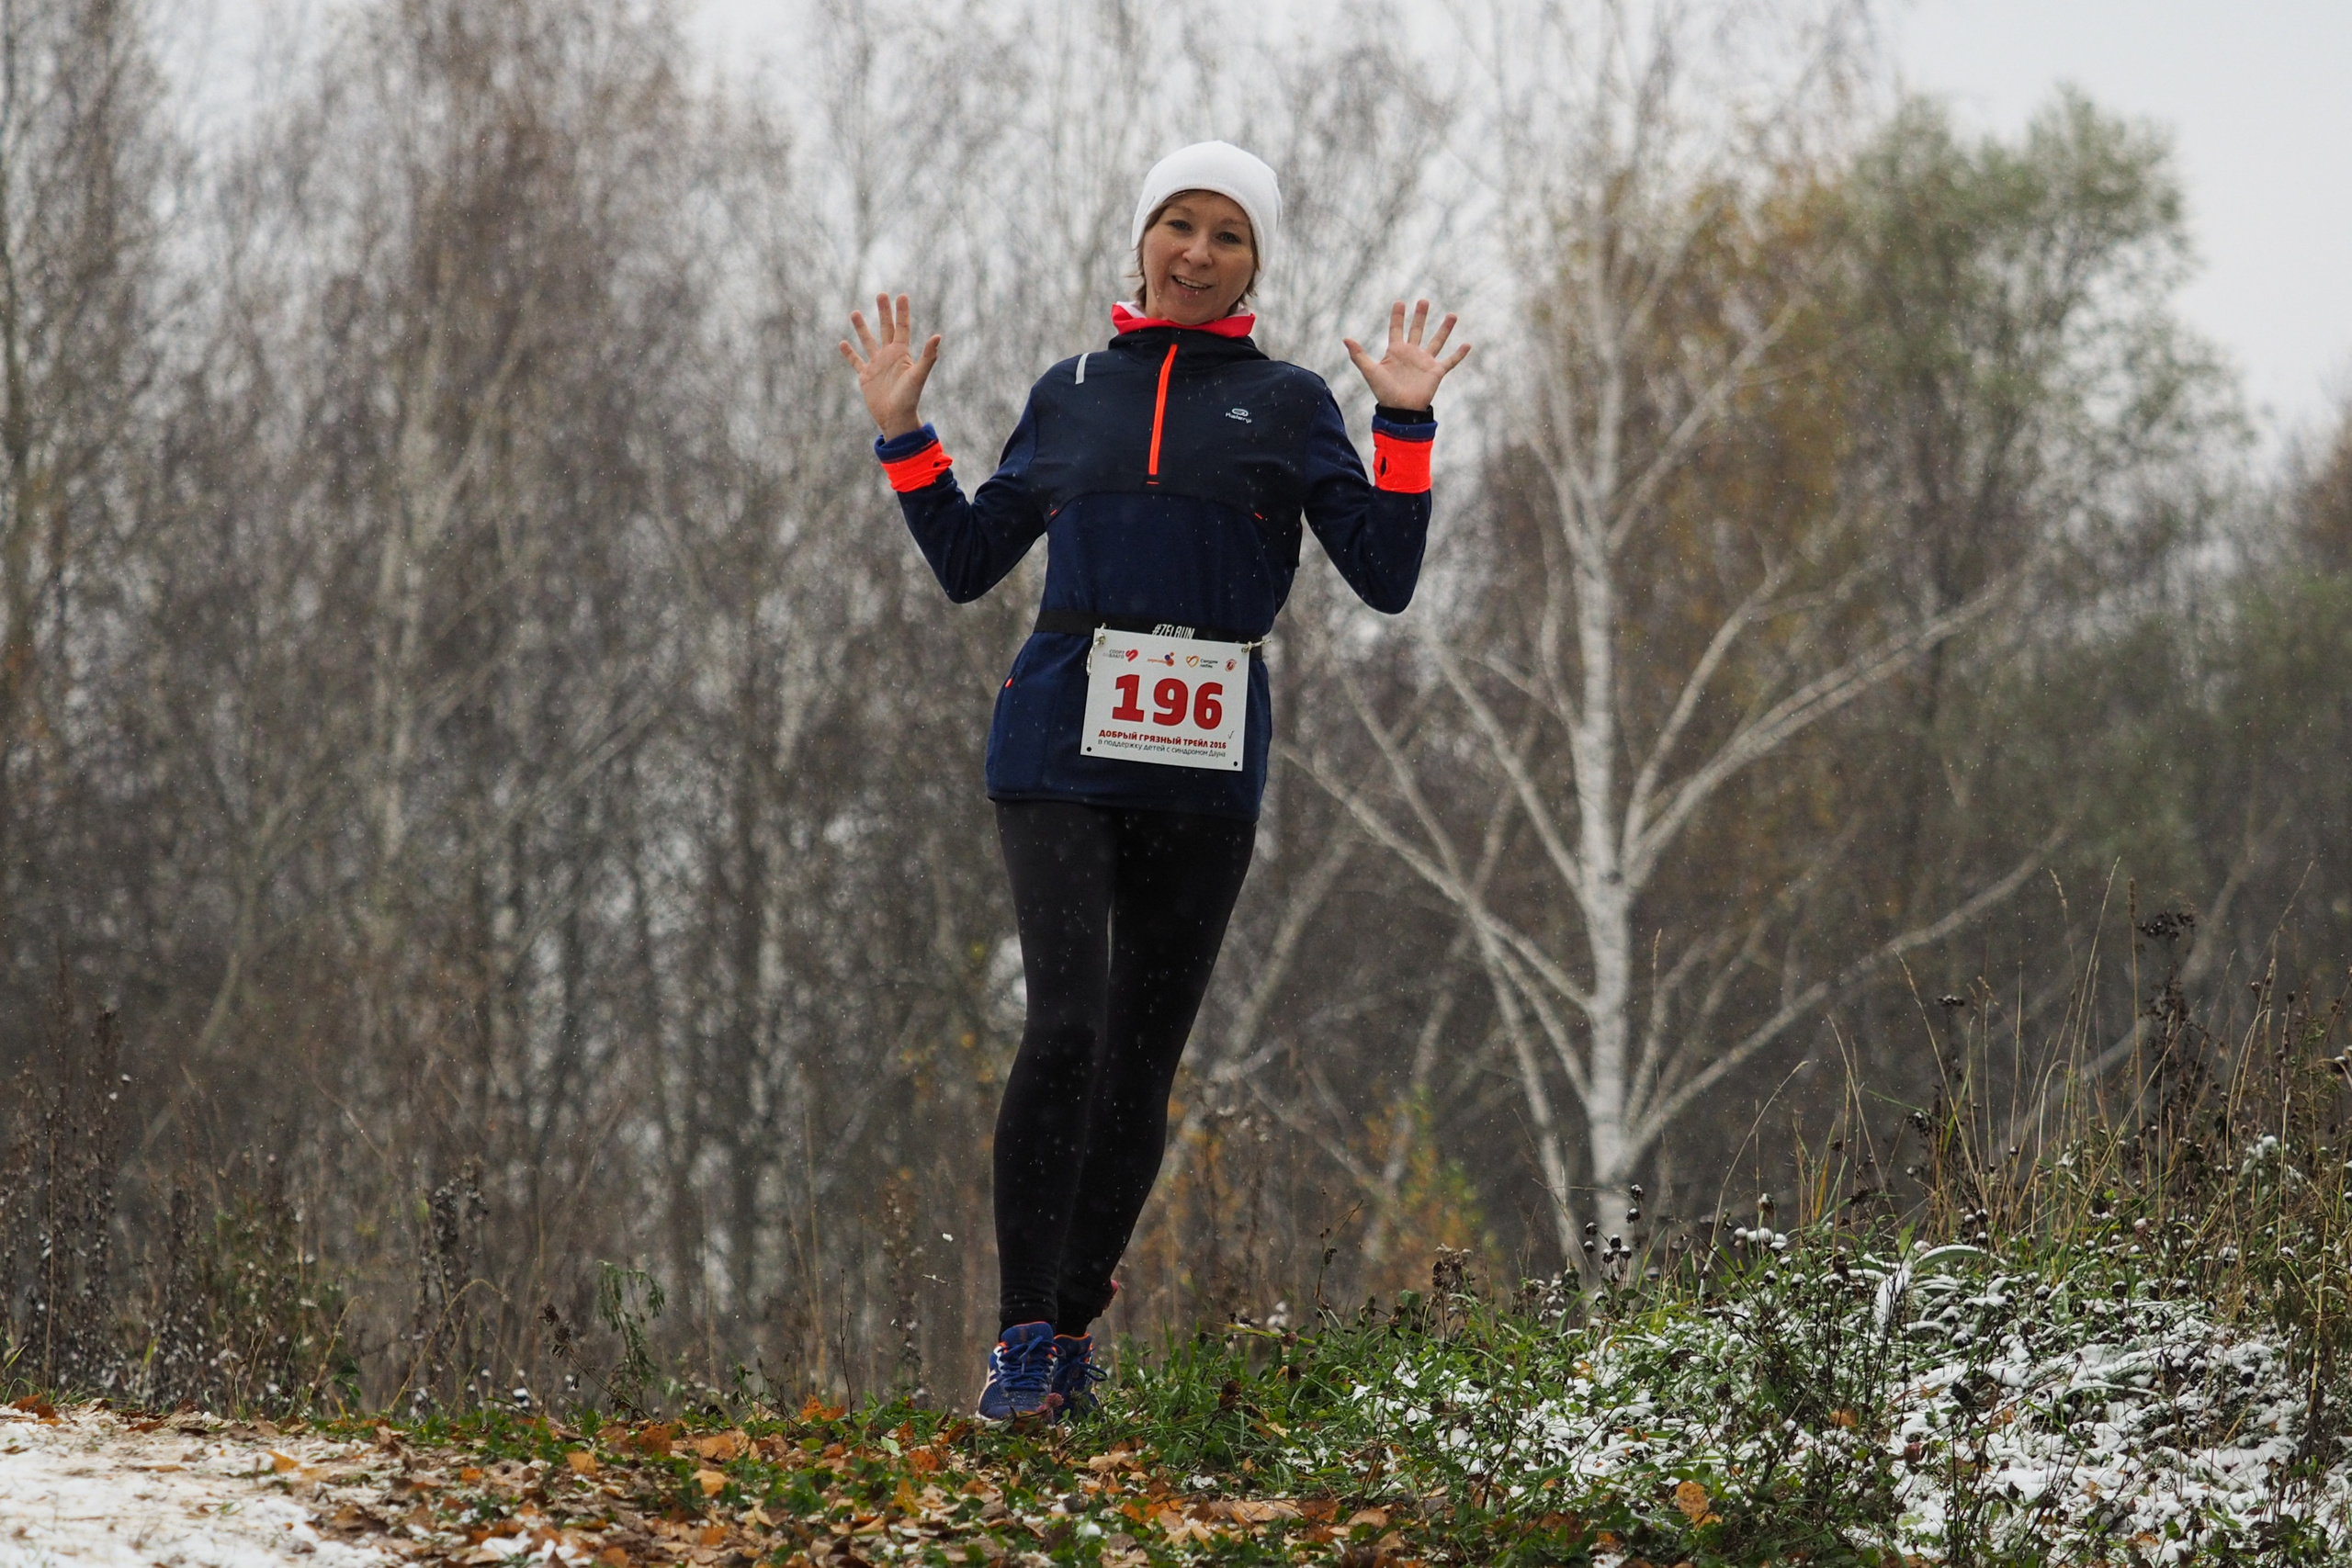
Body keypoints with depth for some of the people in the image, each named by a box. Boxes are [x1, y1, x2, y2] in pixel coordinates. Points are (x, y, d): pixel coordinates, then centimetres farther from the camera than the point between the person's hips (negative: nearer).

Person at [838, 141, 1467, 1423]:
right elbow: (967, 563, 17)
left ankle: (1074, 1327, 17)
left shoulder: (1289, 405, 9)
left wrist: (1405, 423, -5)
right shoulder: (1072, 394, 13)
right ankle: (1019, 1342, -13)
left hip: (1204, 766, 1)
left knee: (1143, 1054, 4)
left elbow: (1386, 580, 2)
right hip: (1061, 748, -1)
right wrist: (901, 431, 10)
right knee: (1064, 1026, -17)